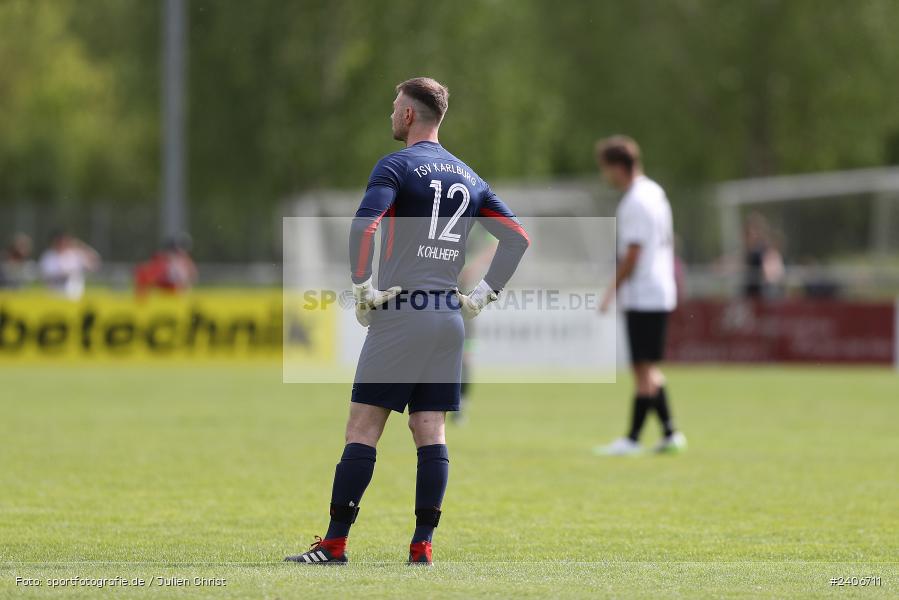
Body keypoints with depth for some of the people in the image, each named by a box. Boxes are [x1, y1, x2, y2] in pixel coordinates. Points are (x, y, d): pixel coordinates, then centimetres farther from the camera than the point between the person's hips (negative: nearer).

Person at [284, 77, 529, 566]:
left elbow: (364, 225, -20)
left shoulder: (396, 166, -4)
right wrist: (481, 295, 12)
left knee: (363, 429, -4)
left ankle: (335, 544, -6)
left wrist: (361, 288, -11)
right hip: (449, 319, 6)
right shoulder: (468, 177, 15)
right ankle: (422, 544, 2)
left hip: (400, 313, -6)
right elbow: (517, 237, 14)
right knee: (431, 431, 6)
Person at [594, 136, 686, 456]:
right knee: (649, 369, 15)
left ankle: (632, 438, -4)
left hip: (643, 296, -10)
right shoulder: (654, 192, 14)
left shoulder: (635, 202, -16)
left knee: (644, 369, -7)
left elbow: (632, 255, -18)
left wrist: (612, 290, -11)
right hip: (660, 294, 10)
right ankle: (669, 432, 15)